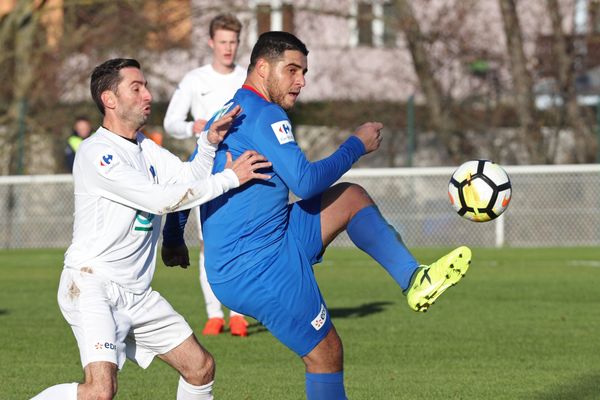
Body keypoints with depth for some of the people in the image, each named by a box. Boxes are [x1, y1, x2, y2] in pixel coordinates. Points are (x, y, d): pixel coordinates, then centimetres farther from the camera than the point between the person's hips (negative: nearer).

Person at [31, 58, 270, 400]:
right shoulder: (97, 152, -15)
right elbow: (160, 199, -21)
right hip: (92, 285, -9)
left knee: (201, 368, 9)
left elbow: (189, 177, 8)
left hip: (137, 292, 9)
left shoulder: (144, 146, 15)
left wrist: (210, 142, -10)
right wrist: (230, 178, -18)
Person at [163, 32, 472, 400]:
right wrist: (357, 145, -9)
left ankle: (415, 280, 6)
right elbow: (306, 181, -21)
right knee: (325, 354, -1)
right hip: (261, 269, -10)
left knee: (351, 198, 13)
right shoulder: (264, 115, -15)